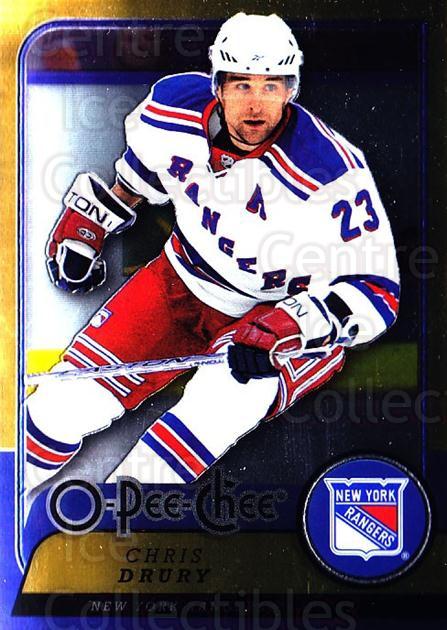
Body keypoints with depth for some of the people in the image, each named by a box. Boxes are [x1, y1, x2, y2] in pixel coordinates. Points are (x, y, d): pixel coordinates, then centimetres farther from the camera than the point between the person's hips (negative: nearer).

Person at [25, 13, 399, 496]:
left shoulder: (330, 170, -28)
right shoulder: (174, 108, -12)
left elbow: (375, 288, -23)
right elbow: (133, 179, 12)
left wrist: (280, 330, -34)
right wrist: (83, 230, 15)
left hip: (289, 310, -4)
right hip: (183, 284, 4)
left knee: (225, 398, -37)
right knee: (64, 406, -8)